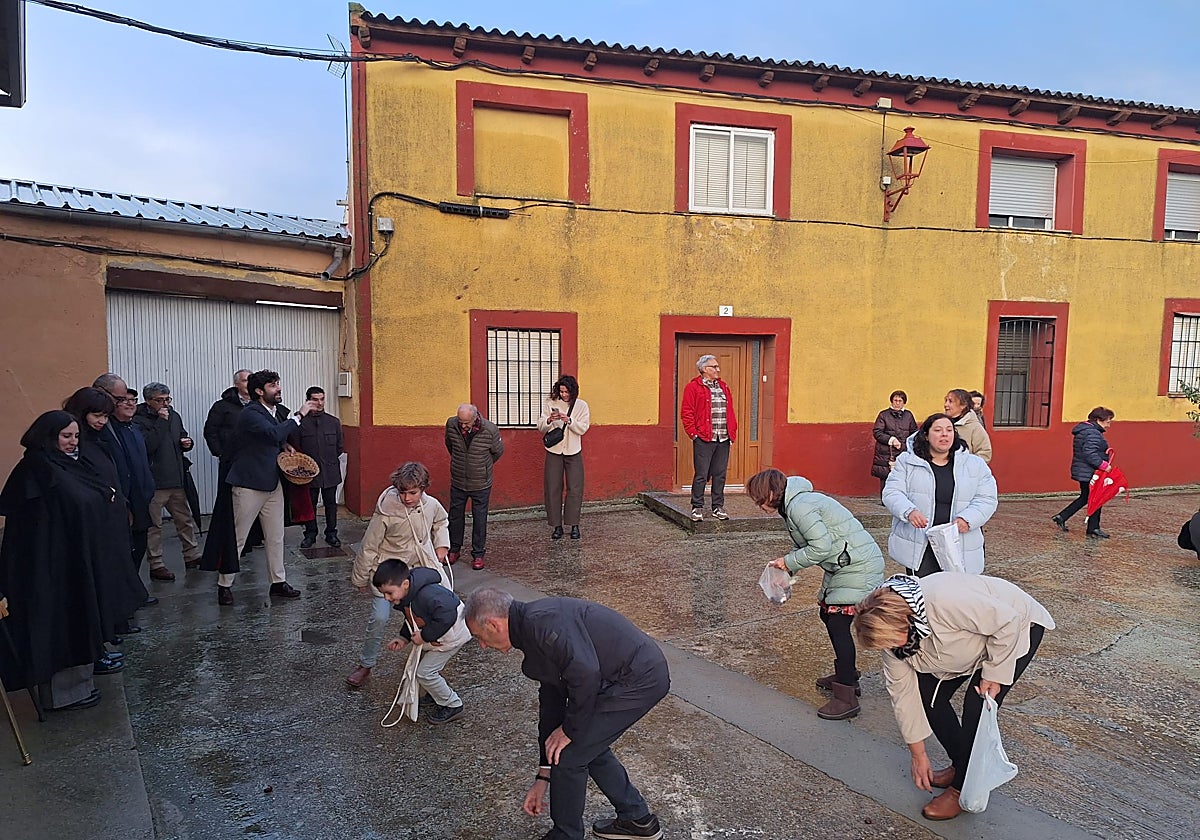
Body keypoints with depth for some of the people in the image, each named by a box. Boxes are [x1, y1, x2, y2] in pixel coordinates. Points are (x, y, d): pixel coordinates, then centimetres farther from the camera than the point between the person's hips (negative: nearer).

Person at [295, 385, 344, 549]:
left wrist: (331, 459, 7)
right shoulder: (301, 422, -3)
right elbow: (296, 448, -1)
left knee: (330, 504, 8)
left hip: (330, 472, 2)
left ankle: (331, 534, 18)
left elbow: (339, 448, 12)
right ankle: (310, 534, 20)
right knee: (309, 504, 8)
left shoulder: (334, 422, 5)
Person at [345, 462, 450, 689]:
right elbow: (369, 547, -12)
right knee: (379, 618, -14)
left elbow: (441, 523, 16)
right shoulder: (386, 510, -24)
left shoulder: (431, 505, -12)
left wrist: (441, 546, 5)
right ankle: (366, 665, 9)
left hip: (421, 568, 4)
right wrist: (360, 578, -3)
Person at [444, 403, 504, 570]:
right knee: (455, 516, 15)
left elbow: (498, 451, 0)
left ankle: (478, 554, 19)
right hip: (457, 482, 3)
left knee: (479, 519, 6)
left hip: (481, 484, -2)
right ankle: (454, 550, 32)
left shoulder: (490, 430, -20)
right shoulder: (451, 425, -13)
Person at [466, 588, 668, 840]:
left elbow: (585, 673, -28)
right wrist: (542, 778, 25)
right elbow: (550, 701, 20)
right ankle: (637, 819, 39)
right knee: (588, 744, 23)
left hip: (639, 680, -10)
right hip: (644, 674, 10)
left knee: (569, 755, 2)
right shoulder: (532, 631, 14)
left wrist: (570, 729, -9)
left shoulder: (542, 621, -18)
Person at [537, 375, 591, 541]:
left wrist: (569, 420, -22)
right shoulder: (550, 404, 0)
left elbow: (583, 429, -7)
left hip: (573, 452, 0)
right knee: (553, 489, 1)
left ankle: (574, 525, 12)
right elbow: (540, 427, -2)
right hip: (553, 452, 1)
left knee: (574, 489, 1)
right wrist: (549, 420, -22)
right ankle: (556, 525, 10)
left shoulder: (581, 406, -1)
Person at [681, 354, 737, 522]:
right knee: (701, 475, -2)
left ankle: (718, 508, 19)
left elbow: (730, 411, 20)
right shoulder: (693, 387, -2)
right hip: (704, 439, -5)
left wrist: (732, 432, 13)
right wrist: (694, 433, -10)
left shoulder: (723, 387, 18)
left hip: (723, 439, 6)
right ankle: (697, 508, 9)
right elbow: (686, 413, -5)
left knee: (720, 475, 9)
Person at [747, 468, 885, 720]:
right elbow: (811, 545, 14)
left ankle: (847, 698, -3)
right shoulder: (794, 504, 12)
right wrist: (786, 567, 2)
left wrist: (788, 561, -13)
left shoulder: (799, 506, -20)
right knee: (827, 613, 17)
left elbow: (821, 547, -24)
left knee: (838, 623, -9)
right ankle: (846, 676, 33)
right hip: (844, 565, 11)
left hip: (858, 566, -11)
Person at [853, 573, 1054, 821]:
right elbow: (903, 692, -10)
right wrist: (918, 756, -3)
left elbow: (1007, 621, -30)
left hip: (1017, 626, -6)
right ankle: (961, 765, 21)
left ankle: (963, 787, 2)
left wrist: (994, 673, -21)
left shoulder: (944, 601, -42)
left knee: (976, 705, -16)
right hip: (975, 636, 7)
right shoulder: (891, 628, -18)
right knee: (929, 695, -1)